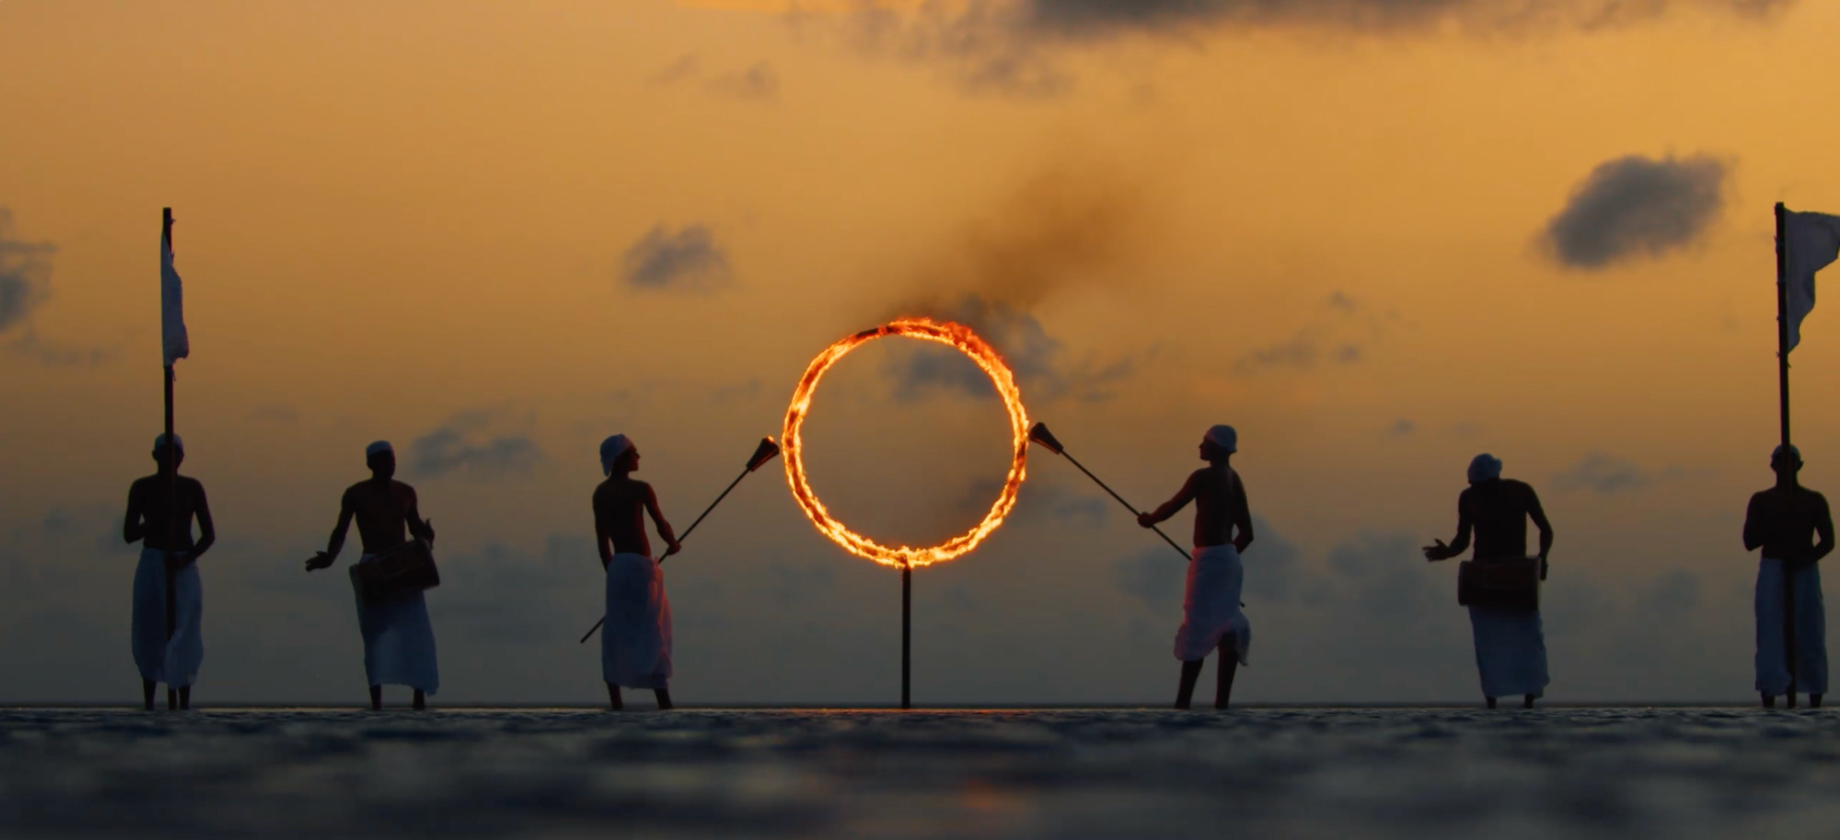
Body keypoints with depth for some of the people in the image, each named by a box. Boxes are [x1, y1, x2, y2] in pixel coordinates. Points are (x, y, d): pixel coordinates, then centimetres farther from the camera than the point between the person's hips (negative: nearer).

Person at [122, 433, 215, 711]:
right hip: (151, 566, 0)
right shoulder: (141, 488, 1)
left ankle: (183, 704, -10)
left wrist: (187, 559, -15)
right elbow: (129, 534, -3)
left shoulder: (192, 487, 4)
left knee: (184, 636, -8)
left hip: (184, 570, 0)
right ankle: (148, 704, 9)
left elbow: (210, 535, 2)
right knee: (150, 635, 0)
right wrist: (159, 517, -18)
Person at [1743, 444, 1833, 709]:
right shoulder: (1761, 501, 9)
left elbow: (1828, 540, 3)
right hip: (1772, 570, 0)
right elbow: (1750, 541, 2)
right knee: (1772, 635, -10)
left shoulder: (1814, 501, 10)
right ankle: (1769, 698, -16)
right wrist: (1777, 520, -11)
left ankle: (1815, 698, -6)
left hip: (1805, 571, 0)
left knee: (1809, 634, -5)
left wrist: (1807, 558, -16)